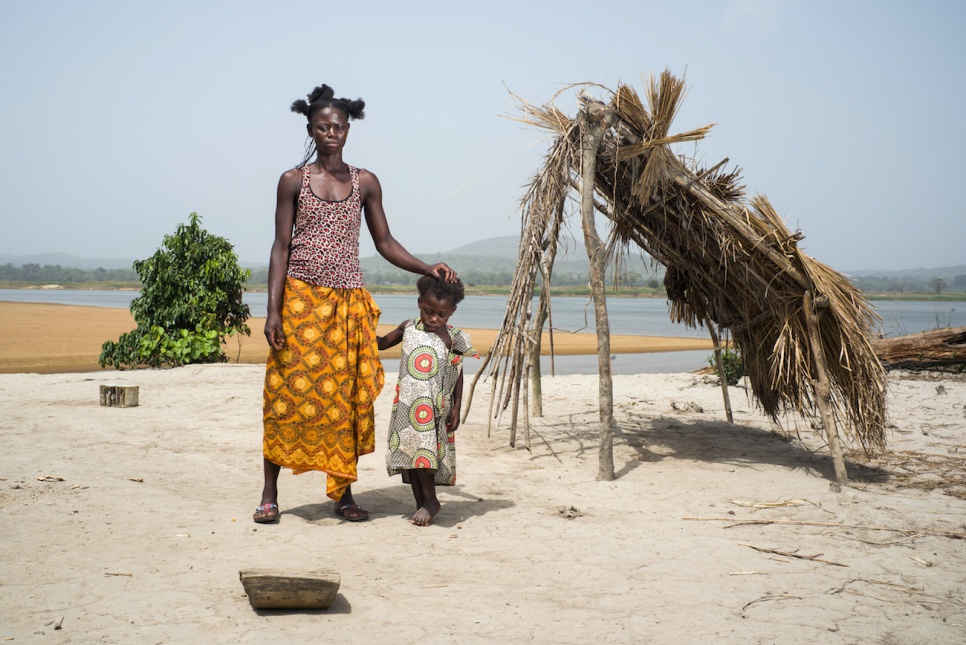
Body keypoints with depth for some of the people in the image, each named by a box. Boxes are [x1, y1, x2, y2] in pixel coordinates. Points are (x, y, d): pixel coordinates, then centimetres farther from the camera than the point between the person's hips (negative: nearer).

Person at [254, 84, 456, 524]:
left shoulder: (365, 183, 9)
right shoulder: (293, 180, 3)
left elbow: (385, 243, 13)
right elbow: (281, 246, 0)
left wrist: (428, 269, -1)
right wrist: (273, 311, -7)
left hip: (347, 303, 2)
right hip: (300, 298, -2)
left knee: (346, 397, 2)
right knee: (288, 392, -2)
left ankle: (343, 493, 12)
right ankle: (270, 493, 8)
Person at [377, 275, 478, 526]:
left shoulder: (452, 338, -3)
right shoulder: (408, 328, 5)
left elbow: (458, 373, 3)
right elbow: (382, 343, 21)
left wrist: (456, 408, 1)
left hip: (434, 407, -4)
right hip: (407, 405, 4)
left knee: (423, 451, -12)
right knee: (408, 451, 6)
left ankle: (430, 500, 5)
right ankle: (421, 503, 16)